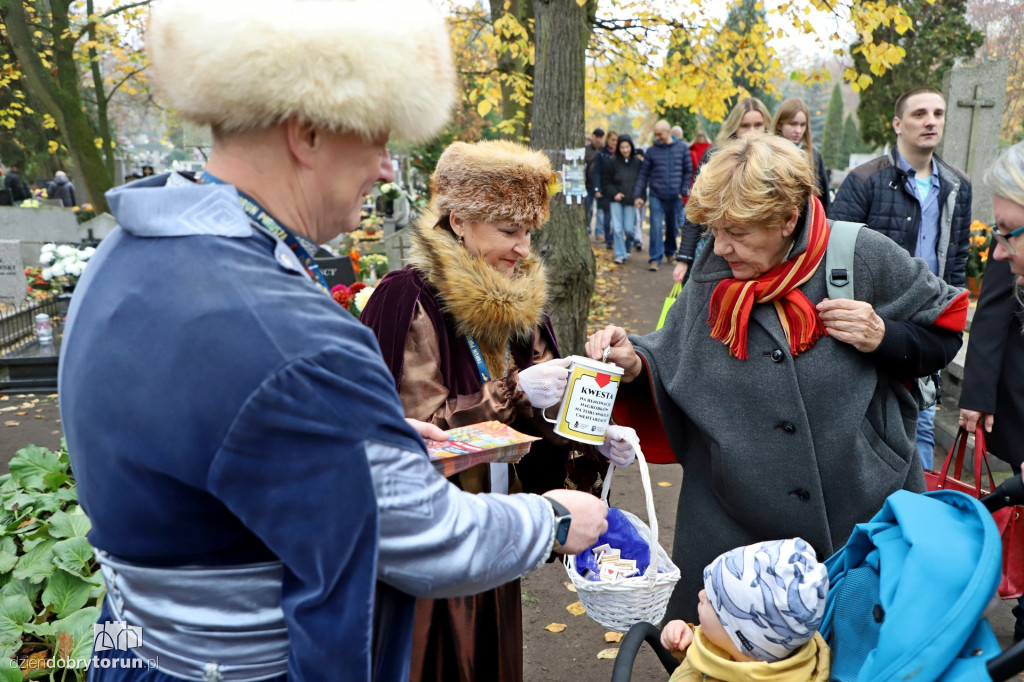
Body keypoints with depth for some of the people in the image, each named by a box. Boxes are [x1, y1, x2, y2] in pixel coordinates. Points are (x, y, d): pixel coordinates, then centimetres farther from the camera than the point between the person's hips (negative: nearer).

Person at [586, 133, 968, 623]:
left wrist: (884, 338, -16)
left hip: (861, 514, -1)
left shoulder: (862, 256, -10)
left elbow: (943, 334, 3)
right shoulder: (712, 271, -3)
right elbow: (672, 358, 3)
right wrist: (634, 363, -16)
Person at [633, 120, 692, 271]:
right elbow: (643, 174, 4)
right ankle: (655, 259, -8)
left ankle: (670, 252, 34)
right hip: (656, 196, -1)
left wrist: (684, 191, -2)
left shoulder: (682, 148, 3)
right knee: (656, 227, -10)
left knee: (672, 227, 14)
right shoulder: (651, 151, 3)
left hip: (675, 196, 1)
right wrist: (638, 195, -2)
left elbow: (688, 171, 7)